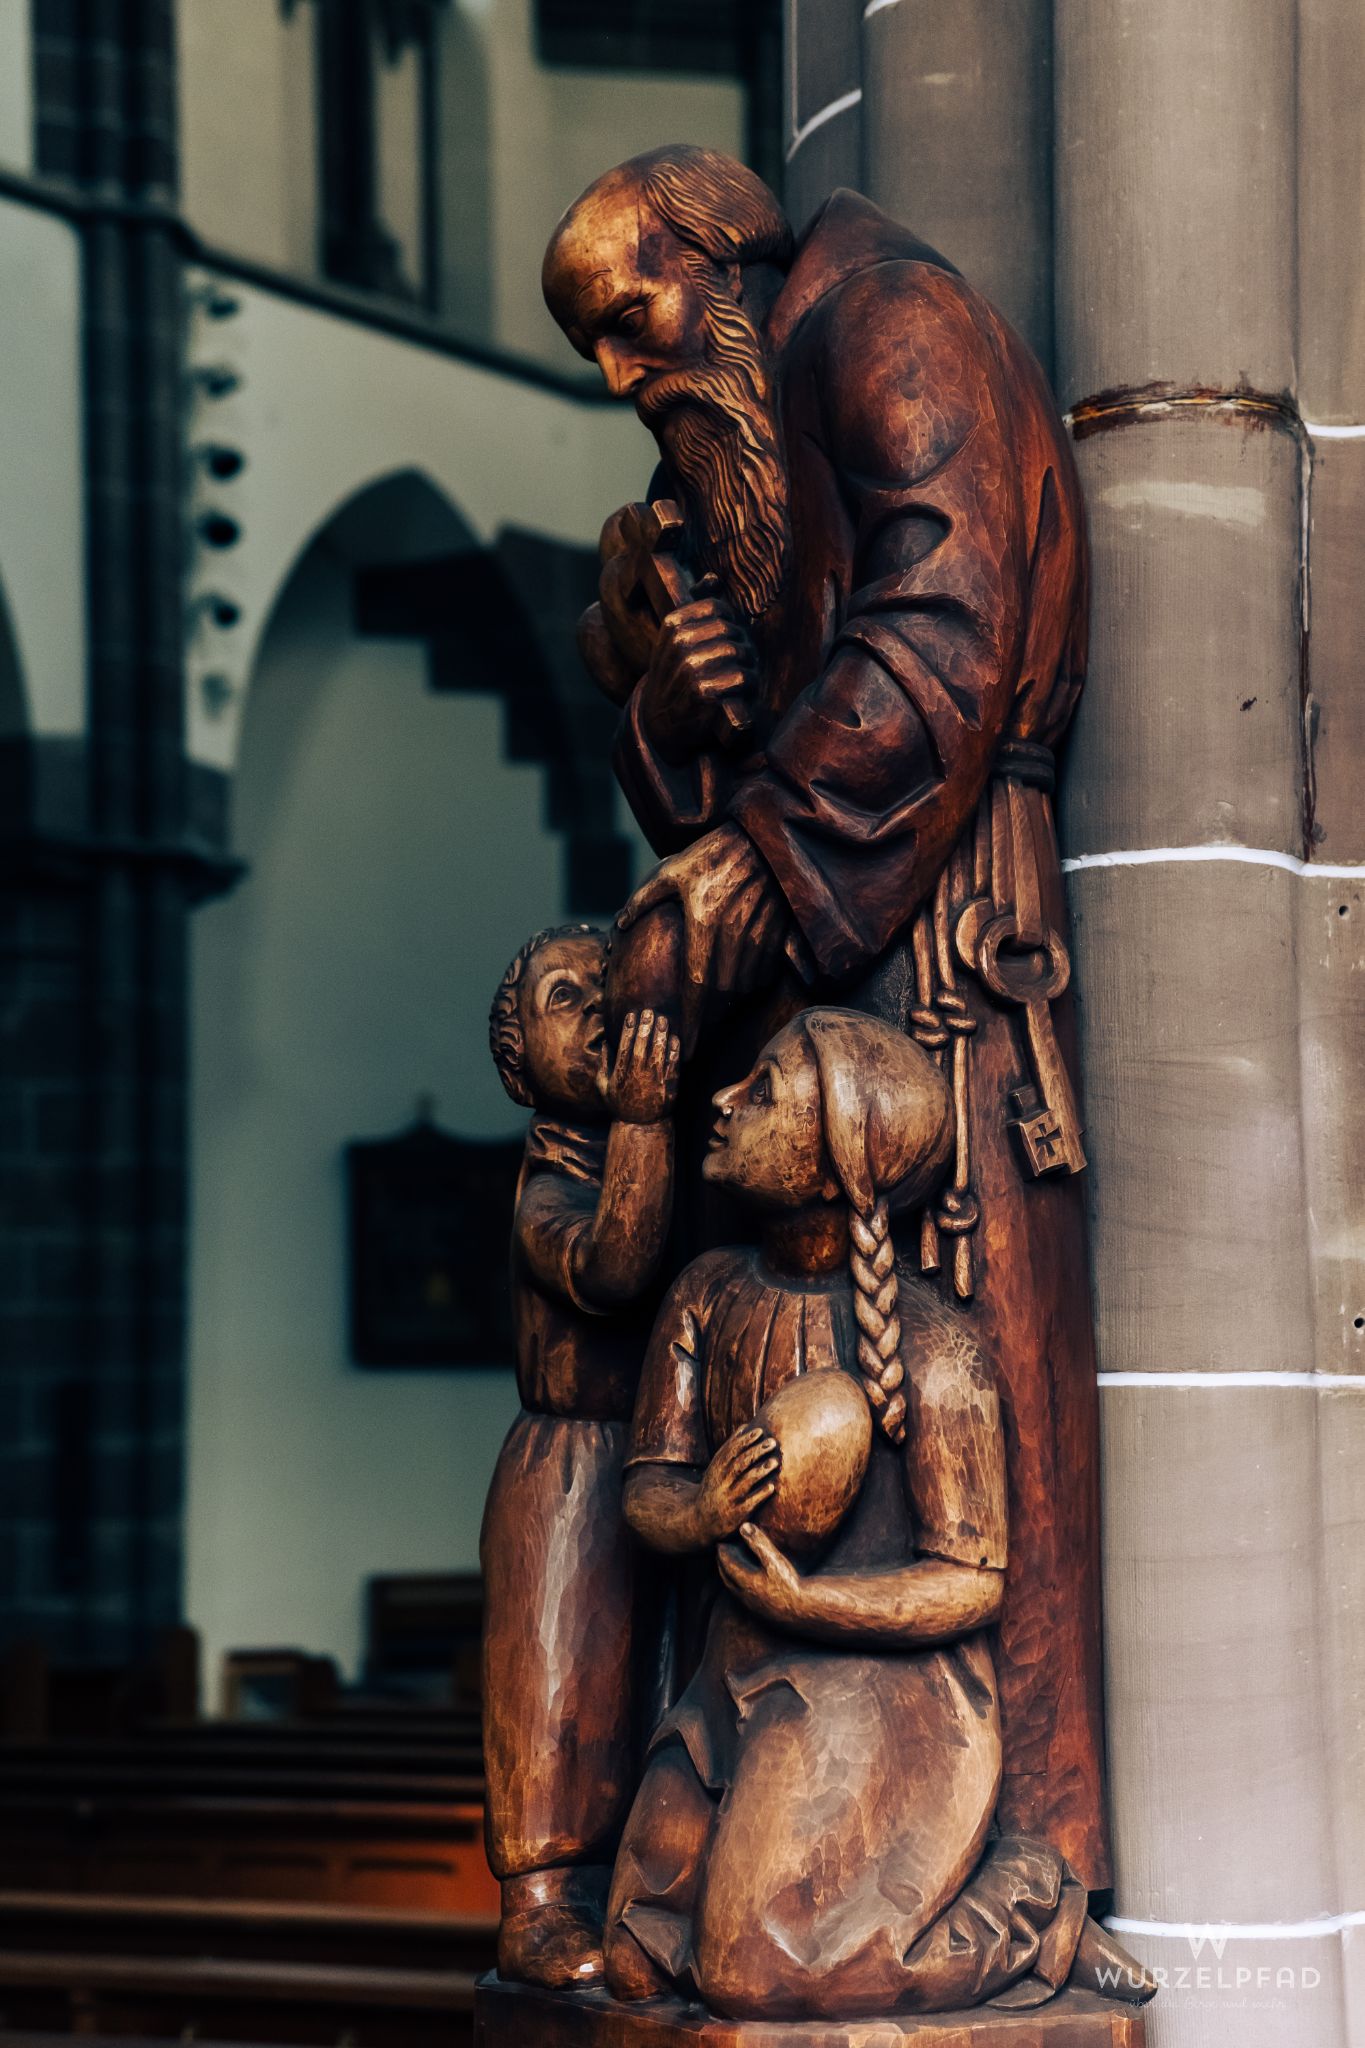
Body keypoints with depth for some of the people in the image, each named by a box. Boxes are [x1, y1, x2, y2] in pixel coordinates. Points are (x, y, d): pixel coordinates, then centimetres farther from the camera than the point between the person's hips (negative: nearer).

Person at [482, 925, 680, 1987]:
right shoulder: (550, 1200, -14)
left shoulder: (674, 1161, 11)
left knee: (640, 1692, 12)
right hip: (570, 1483, -8)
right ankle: (538, 1908, 0)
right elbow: (610, 1268, -34)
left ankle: (612, 1898, 20)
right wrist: (640, 1122, -41)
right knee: (558, 1679, -5)